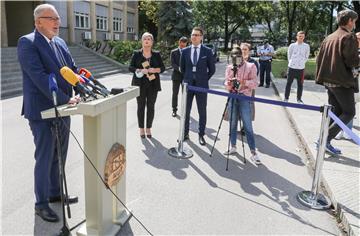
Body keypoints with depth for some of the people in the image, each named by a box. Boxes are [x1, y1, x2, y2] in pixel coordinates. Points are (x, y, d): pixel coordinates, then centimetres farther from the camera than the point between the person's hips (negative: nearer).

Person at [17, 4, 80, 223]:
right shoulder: (27, 42, -12)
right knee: (44, 159, 4)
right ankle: (41, 204, 21)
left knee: (59, 157, 18)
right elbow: (39, 77, -22)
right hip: (42, 112, -7)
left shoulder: (60, 43, 11)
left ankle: (55, 193, 35)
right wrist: (65, 99, -27)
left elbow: (74, 70, 8)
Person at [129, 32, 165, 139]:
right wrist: (140, 70, -18)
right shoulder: (136, 54, 4)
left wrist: (154, 70, -15)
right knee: (141, 106, 3)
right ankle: (141, 129, 14)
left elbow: (162, 68, 5)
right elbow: (130, 67, 0)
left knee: (151, 106, 3)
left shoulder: (156, 54, 6)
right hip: (140, 84, -1)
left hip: (153, 84, 1)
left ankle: (148, 129, 16)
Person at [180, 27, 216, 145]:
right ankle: (185, 133, 20)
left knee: (202, 112, 5)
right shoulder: (185, 51, 5)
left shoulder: (207, 51, -1)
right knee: (185, 111, 8)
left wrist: (205, 79, 5)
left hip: (201, 85, -2)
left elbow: (212, 69, 5)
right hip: (188, 84, 2)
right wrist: (187, 78, 11)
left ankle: (201, 135, 15)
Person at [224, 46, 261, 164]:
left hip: (245, 98, -4)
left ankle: (253, 153, -1)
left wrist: (244, 81, -24)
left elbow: (255, 83, -7)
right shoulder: (229, 68, 10)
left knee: (248, 127, -5)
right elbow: (226, 85, 6)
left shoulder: (251, 66, 0)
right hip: (232, 97, 4)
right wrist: (229, 84, -17)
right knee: (232, 124, 10)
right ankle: (233, 147, 26)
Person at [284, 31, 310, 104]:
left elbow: (306, 57, 10)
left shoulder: (307, 46, 1)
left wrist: (302, 63, 4)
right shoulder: (292, 45, 0)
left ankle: (299, 99, 15)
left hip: (301, 68, 0)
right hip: (291, 67, 0)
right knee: (289, 83, 4)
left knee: (300, 84, 5)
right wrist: (291, 62, 5)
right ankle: (286, 98, 12)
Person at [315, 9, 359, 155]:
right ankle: (326, 138, -9)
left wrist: (321, 77, 20)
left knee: (335, 112, 14)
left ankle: (324, 141, 12)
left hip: (329, 81, 8)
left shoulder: (329, 38, 12)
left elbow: (319, 59, 14)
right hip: (342, 82, -8)